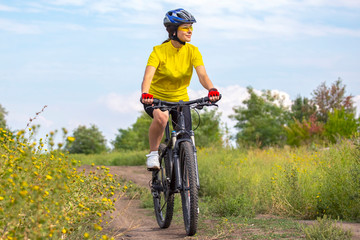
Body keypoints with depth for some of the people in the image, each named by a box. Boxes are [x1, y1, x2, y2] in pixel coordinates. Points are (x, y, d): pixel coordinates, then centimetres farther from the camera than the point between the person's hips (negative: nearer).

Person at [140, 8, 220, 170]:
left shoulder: (192, 51, -11)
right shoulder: (159, 51, -20)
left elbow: (202, 75, -23)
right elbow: (148, 76, -32)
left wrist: (212, 89, -45)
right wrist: (145, 94, -53)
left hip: (180, 99, 3)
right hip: (156, 98, -3)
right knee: (161, 117, -38)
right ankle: (153, 153, -14)